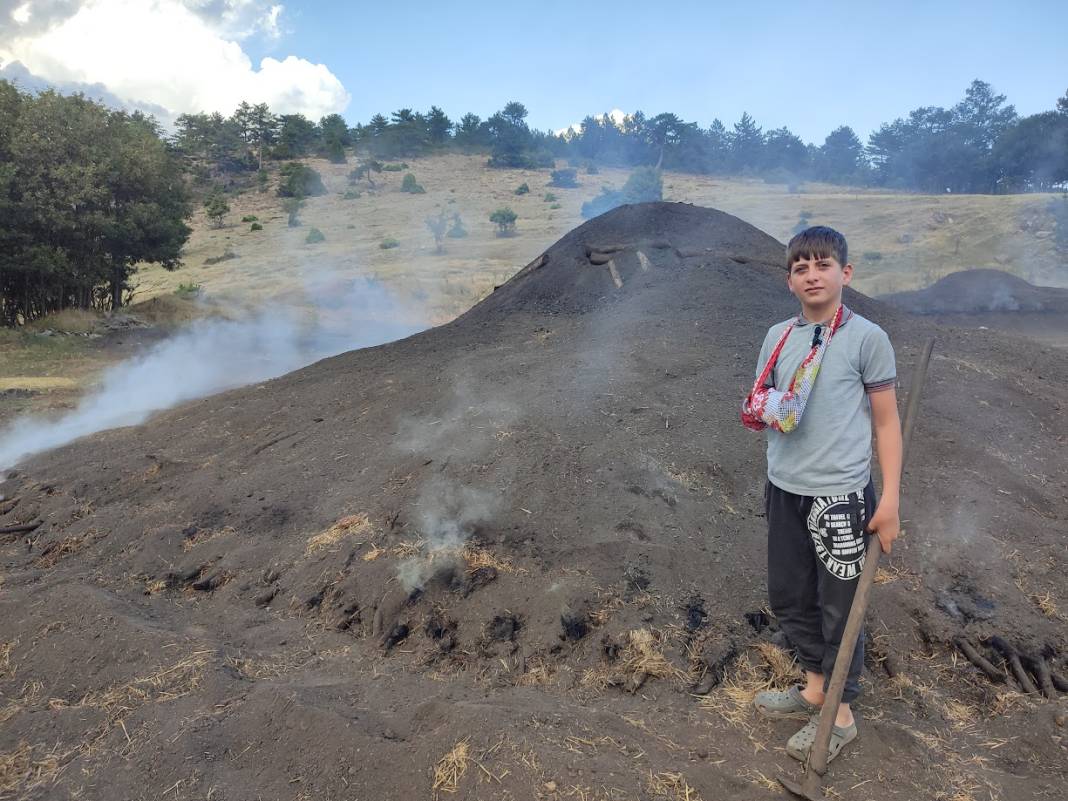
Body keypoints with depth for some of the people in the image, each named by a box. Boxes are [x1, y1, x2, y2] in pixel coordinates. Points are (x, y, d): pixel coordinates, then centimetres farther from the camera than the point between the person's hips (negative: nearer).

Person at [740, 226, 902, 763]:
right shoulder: (778, 337, 7)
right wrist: (760, 413, -11)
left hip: (841, 495, -5)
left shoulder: (866, 337, -8)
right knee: (789, 597, 17)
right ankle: (815, 686, 39)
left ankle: (840, 715, 25)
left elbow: (886, 421, -5)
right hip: (783, 491, 6)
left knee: (839, 605, 6)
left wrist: (890, 498, -11)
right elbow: (760, 409, 14)